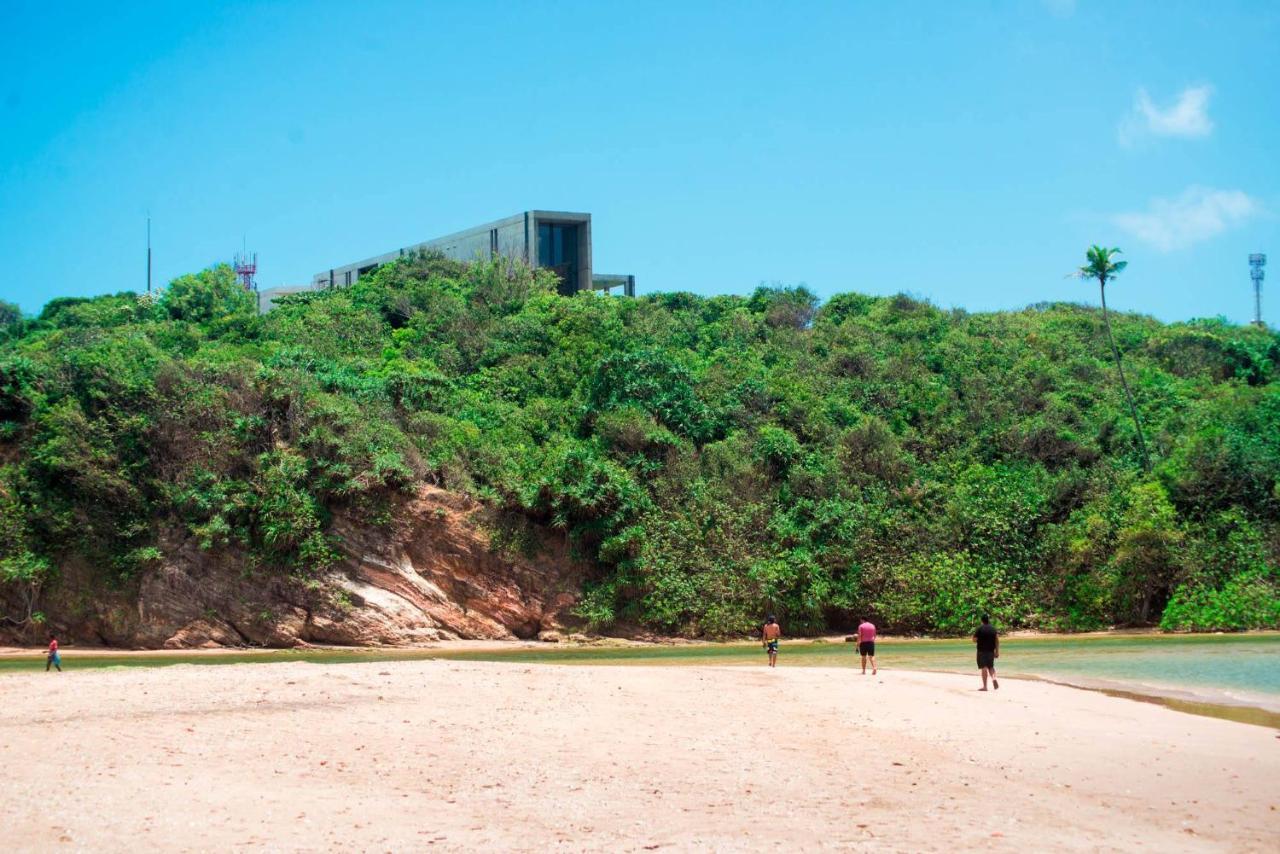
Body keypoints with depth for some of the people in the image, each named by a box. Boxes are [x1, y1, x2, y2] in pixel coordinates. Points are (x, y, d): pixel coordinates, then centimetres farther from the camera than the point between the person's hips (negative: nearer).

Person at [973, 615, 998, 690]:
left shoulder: (980, 628, -9)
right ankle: (994, 678, -8)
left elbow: (974, 640, -8)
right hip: (991, 651, 4)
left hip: (982, 651, -4)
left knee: (984, 667, -2)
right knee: (991, 666, 19)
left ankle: (985, 686, -4)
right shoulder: (993, 628, 4)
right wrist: (997, 651, 7)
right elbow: (997, 640, 3)